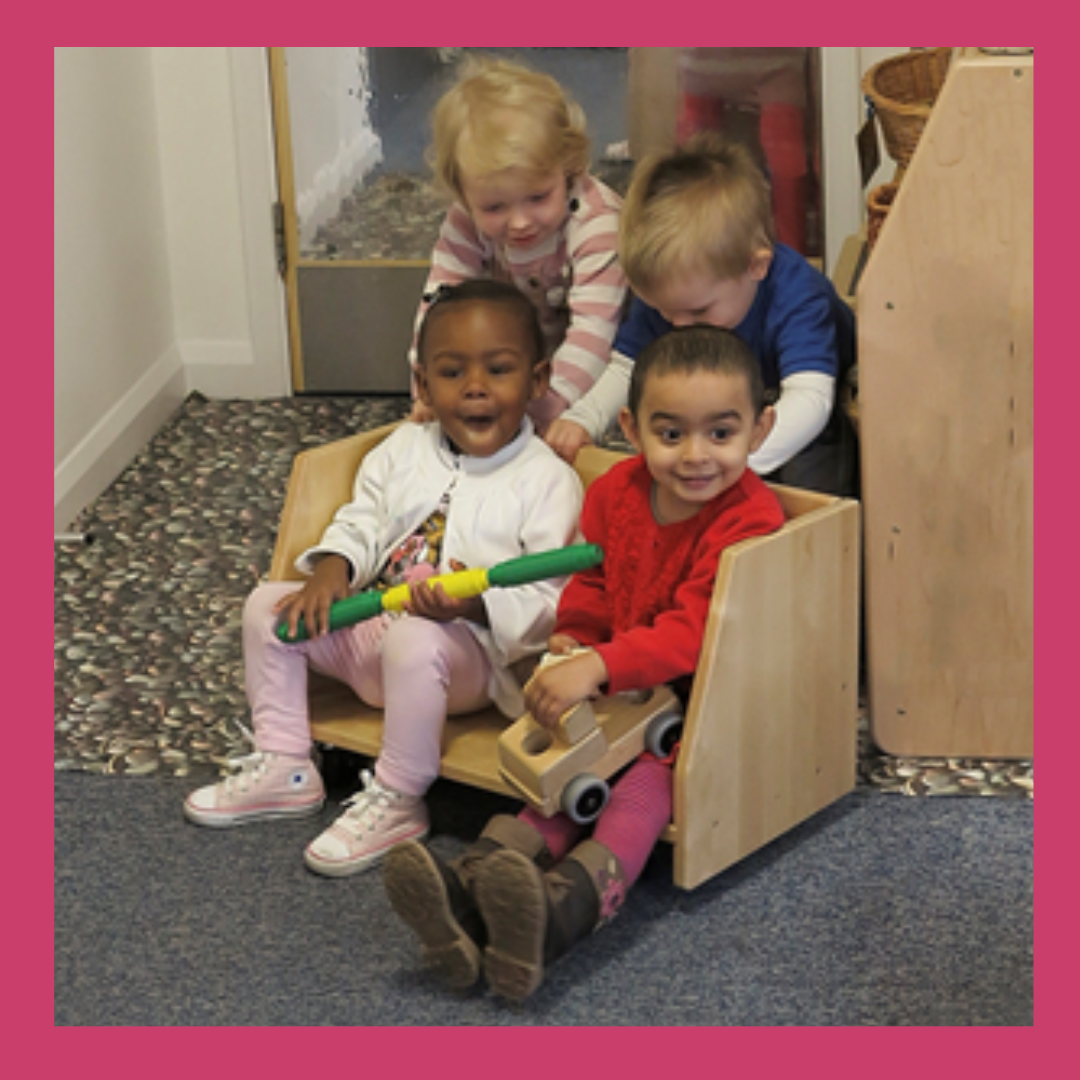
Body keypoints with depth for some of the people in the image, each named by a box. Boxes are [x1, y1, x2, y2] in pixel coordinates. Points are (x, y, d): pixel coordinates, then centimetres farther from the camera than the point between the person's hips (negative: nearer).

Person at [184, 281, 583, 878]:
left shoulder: (547, 481, -9)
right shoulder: (404, 449, 8)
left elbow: (551, 597, -14)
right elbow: (362, 522, 13)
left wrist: (476, 604, -32)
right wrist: (332, 569, -10)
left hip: (471, 646, -7)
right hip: (365, 628, 7)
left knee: (414, 642, -39)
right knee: (268, 605, -2)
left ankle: (396, 802, -21)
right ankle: (284, 768, 7)